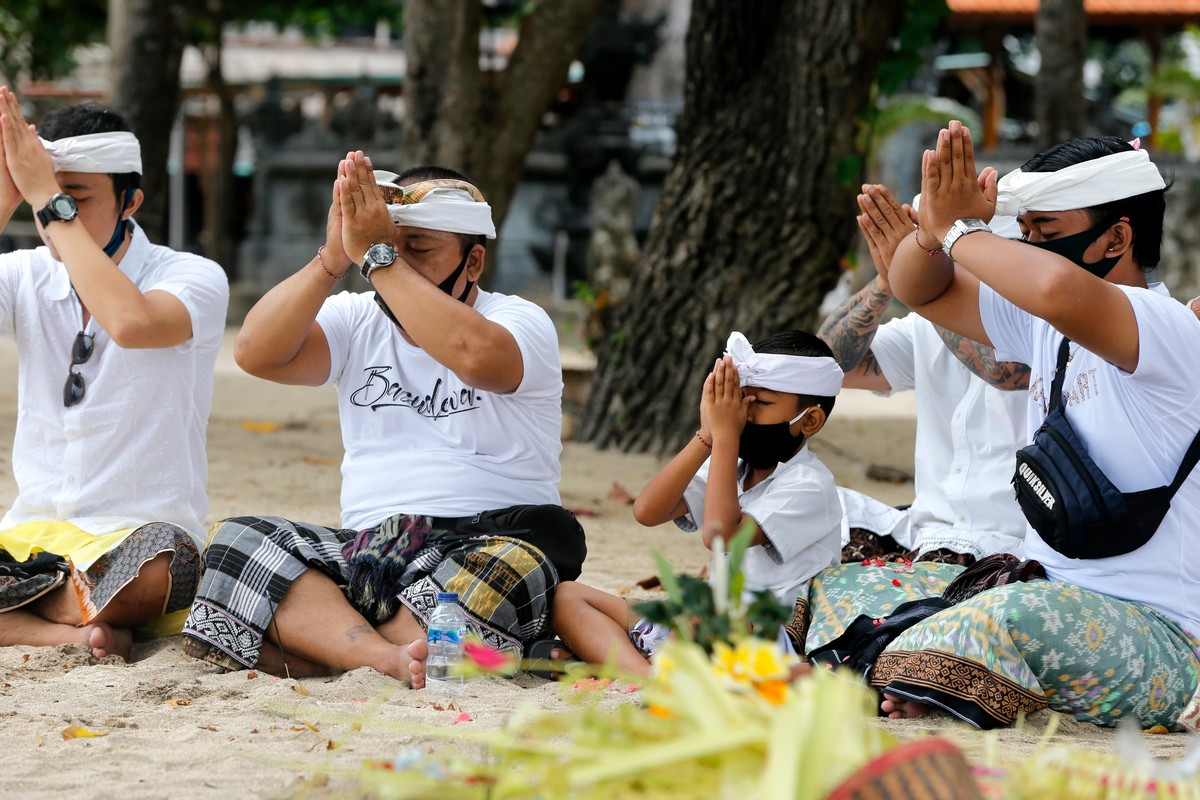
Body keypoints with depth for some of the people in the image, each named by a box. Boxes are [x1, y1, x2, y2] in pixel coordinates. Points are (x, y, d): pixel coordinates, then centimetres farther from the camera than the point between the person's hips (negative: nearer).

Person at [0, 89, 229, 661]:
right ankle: (69, 631, -22)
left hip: (137, 533, -4)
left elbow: (130, 322, -27)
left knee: (157, 565, -41)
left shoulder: (194, 279, -4)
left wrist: (50, 199, -21)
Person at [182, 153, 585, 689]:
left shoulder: (522, 322, 1)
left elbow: (477, 356, -25)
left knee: (507, 571, -38)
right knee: (236, 544, -21)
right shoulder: (357, 321, 14)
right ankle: (386, 657, -41)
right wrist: (333, 257, -13)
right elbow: (256, 353, -4)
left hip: (490, 537, -4)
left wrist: (376, 256, -20)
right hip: (367, 547, 4)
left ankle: (322, 644, -31)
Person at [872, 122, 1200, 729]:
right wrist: (938, 223, -3)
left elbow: (1063, 290, -37)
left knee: (1016, 619, -39)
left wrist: (960, 233, -18)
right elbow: (919, 291, 22)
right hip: (1051, 600, 8)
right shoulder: (1041, 327, 13)